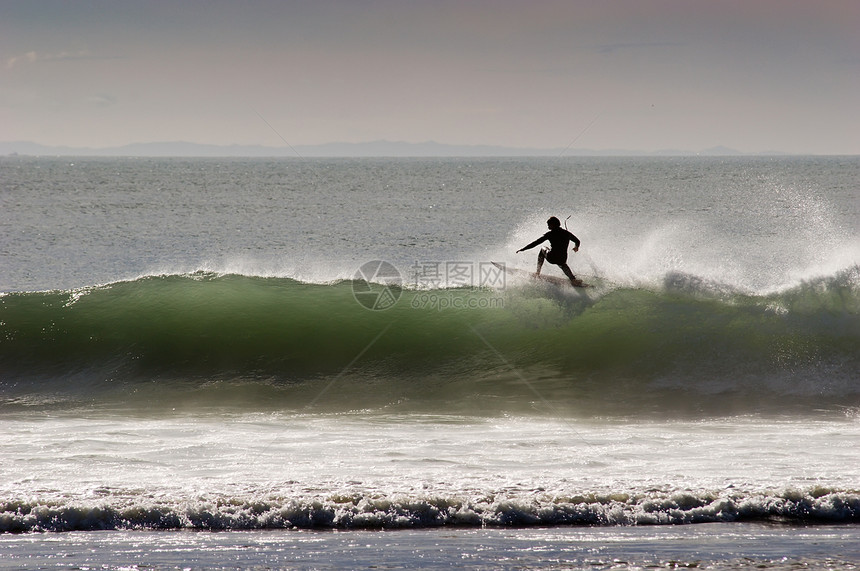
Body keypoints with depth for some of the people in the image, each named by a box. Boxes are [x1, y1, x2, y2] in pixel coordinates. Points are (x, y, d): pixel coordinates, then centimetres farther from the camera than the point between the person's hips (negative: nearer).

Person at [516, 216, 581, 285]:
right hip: (562, 259, 3)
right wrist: (576, 247, 42)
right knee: (563, 265, 41)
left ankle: (538, 272, 27)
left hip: (551, 258, -3)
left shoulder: (550, 234, -7)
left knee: (543, 249, 29)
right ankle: (573, 279, 22)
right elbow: (577, 241, 18)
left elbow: (536, 243, -7)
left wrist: (523, 249, -1)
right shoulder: (566, 233, 4)